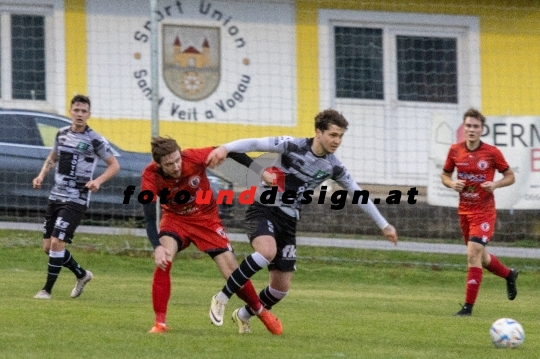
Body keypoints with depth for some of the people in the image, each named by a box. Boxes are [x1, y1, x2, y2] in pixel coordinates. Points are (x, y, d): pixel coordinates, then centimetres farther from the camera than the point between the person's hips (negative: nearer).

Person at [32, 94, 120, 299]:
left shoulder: (95, 141, -9)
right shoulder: (62, 134, 7)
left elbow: (114, 165, -3)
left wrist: (98, 181, -19)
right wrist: (42, 175, 7)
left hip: (76, 200, -6)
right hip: (56, 197, 6)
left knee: (57, 243, -16)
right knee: (48, 247, 7)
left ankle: (47, 289, -5)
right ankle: (82, 275, 29)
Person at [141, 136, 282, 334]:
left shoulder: (194, 158, -29)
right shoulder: (151, 176, -26)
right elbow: (149, 219, -28)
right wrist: (157, 247, -44)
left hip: (206, 219, 0)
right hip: (175, 219, 0)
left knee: (233, 273, -4)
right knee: (163, 260, -28)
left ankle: (261, 312, 22)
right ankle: (160, 322, -19)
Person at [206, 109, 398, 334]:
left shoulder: (332, 167, 2)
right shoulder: (293, 146, -13)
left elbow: (358, 194, 13)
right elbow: (255, 144, -20)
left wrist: (383, 225, 15)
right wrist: (225, 148, -37)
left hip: (287, 222, 6)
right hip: (263, 211, -6)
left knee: (282, 287, 3)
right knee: (268, 251, -37)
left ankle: (243, 316, 31)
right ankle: (222, 298, -24)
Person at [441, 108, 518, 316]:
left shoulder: (492, 153, -9)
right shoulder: (455, 151, 0)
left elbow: (510, 176, 1)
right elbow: (445, 175, 13)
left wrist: (496, 184, -19)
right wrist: (452, 184, -9)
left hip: (484, 211, -5)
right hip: (464, 211, 5)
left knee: (473, 255, -16)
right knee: (481, 258, 17)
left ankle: (468, 307, -11)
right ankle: (509, 275, 47)